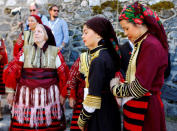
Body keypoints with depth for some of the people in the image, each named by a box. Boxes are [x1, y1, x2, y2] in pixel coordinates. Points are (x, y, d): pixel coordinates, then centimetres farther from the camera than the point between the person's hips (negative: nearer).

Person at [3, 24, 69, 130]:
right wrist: (11, 91, 1)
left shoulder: (55, 52, 4)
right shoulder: (26, 50, 6)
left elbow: (63, 74, 5)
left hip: (49, 96, 0)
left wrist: (62, 94, 5)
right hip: (27, 95, 1)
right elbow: (12, 70, 4)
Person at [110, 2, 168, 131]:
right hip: (135, 105, 9)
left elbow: (139, 88, -22)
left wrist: (116, 89, -7)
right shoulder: (142, 44, 11)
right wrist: (122, 83, 0)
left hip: (144, 109, -9)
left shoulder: (151, 46, -19)